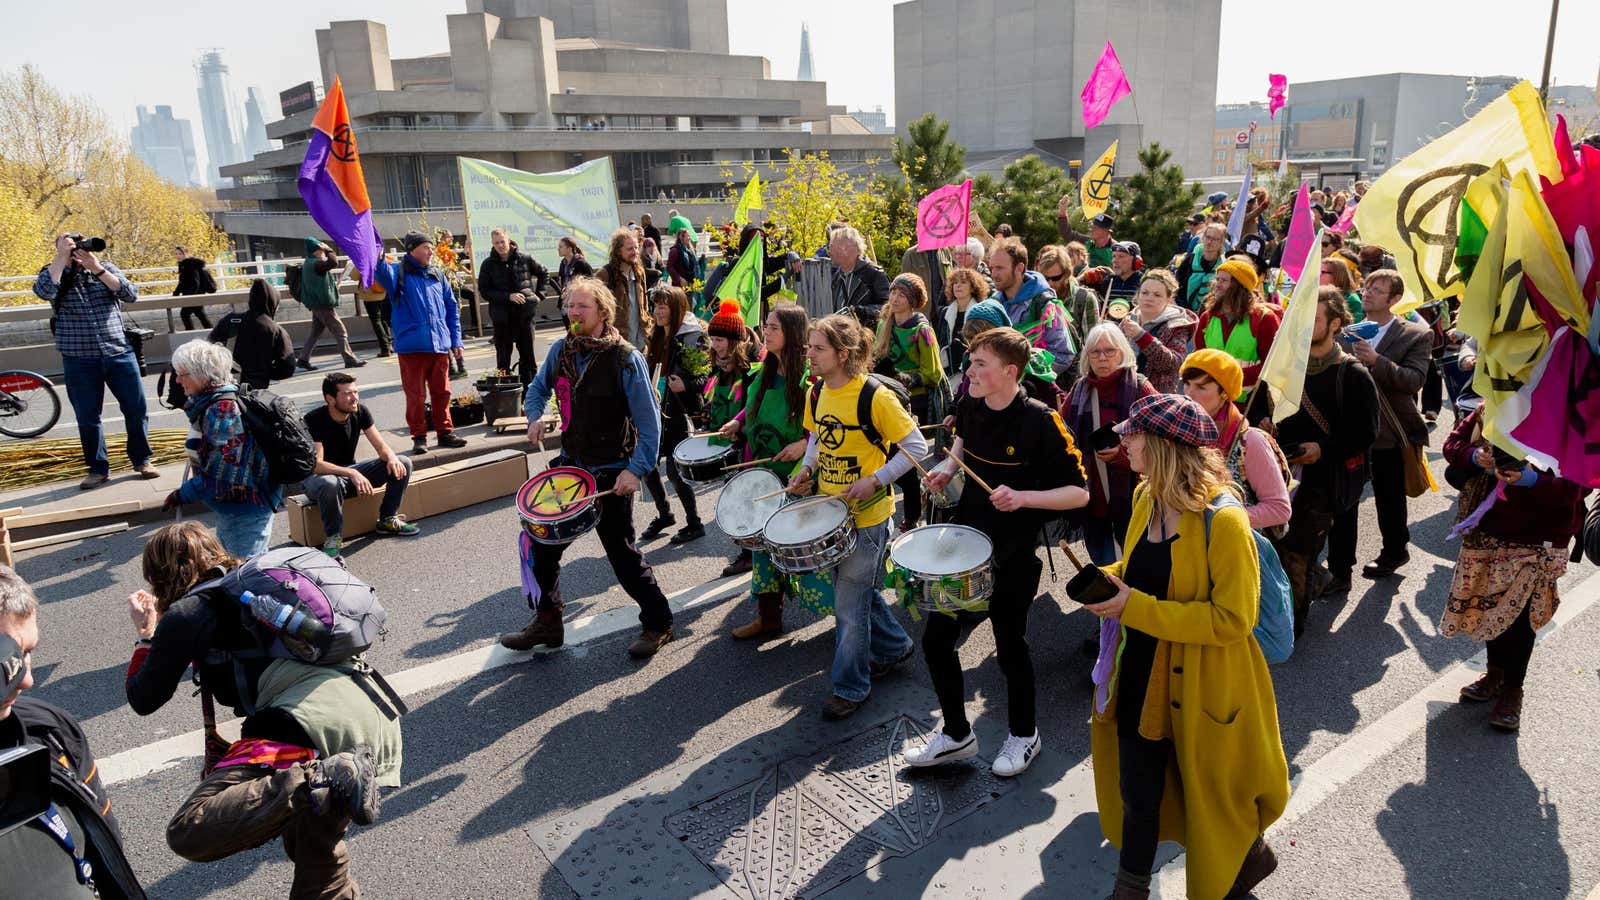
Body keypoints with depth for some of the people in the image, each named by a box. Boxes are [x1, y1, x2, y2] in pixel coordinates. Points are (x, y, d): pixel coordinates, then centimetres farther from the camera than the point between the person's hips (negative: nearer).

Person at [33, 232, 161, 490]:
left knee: (137, 409, 4)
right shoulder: (53, 274, 4)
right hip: (79, 360, -1)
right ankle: (98, 469, 16)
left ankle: (141, 460, 20)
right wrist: (62, 256, -15)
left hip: (119, 354, 1)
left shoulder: (106, 269, 8)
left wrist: (97, 269, -16)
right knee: (87, 417, 4)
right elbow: (43, 291, -19)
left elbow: (130, 294, -8)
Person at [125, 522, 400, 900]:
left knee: (187, 832, -13)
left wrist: (145, 634, 34)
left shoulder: (186, 613, 8)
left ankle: (322, 782, -26)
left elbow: (144, 701, 19)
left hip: (309, 719, -8)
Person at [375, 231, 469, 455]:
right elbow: (384, 273, -25)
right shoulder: (399, 272, -1)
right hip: (411, 346, -4)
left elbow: (452, 308, 18)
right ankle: (419, 437, 12)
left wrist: (455, 339, 13)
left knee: (442, 391, 10)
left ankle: (445, 432, 21)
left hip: (440, 345, 4)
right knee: (415, 395, 2)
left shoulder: (437, 275, 14)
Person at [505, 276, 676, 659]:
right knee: (542, 541, 10)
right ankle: (546, 622, 27)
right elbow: (539, 387, 20)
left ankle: (658, 623, 20)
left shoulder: (625, 359, -17)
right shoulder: (561, 349, 1)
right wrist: (535, 415, -1)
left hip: (611, 474, -6)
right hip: (571, 465, 7)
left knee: (621, 550, 1)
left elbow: (649, 421, -17)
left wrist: (636, 469, -25)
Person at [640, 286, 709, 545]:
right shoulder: (656, 336, 11)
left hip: (678, 414, -7)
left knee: (674, 469, -5)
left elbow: (705, 375, -14)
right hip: (655, 410, 7)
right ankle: (664, 515, 30)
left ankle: (694, 524, 13)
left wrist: (686, 386, -28)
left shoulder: (692, 337, -11)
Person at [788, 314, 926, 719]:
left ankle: (850, 687, 17)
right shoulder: (815, 394, 1)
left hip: (867, 515, -7)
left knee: (850, 604, 0)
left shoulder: (875, 397, -20)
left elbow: (916, 448, -14)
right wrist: (807, 468, 0)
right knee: (860, 589, 21)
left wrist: (876, 480, -22)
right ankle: (894, 646, 44)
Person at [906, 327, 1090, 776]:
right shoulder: (971, 406, -3)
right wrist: (949, 467, 4)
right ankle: (956, 734, 29)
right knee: (936, 639, 8)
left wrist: (1023, 497, -30)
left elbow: (1079, 493, -17)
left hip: (1012, 556, -6)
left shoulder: (1041, 422, -21)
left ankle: (1023, 735, 37)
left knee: (1010, 647, 9)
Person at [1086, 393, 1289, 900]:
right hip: (1142, 677, 6)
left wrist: (1135, 608, -28)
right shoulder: (1145, 499, -1)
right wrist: (1107, 580, -6)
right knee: (1137, 793, 17)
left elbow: (1232, 618, -25)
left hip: (1202, 687, -6)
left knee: (1212, 792, 20)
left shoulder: (1222, 521, -25)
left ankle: (1250, 857, 51)